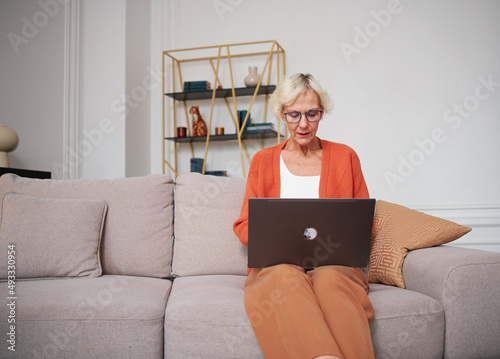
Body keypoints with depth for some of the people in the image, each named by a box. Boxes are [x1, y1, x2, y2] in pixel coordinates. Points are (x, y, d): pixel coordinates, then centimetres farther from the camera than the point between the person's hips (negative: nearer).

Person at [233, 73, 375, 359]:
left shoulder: (345, 156, 14)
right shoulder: (263, 160, 14)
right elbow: (244, 225, 12)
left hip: (333, 263, 0)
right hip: (276, 263, 0)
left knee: (330, 278, -37)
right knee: (286, 276, -36)